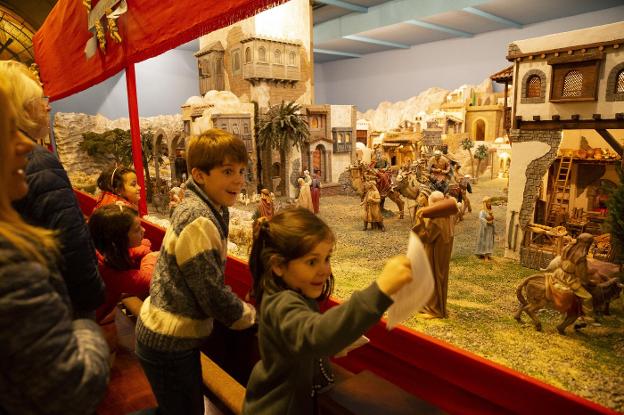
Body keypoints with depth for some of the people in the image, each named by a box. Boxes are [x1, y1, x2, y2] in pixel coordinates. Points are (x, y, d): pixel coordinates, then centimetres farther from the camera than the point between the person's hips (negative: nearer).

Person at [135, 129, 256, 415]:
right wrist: (253, 316, -7)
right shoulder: (198, 221, -25)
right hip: (169, 342, -8)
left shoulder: (211, 209, 3)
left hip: (173, 335, 9)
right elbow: (212, 294, -24)